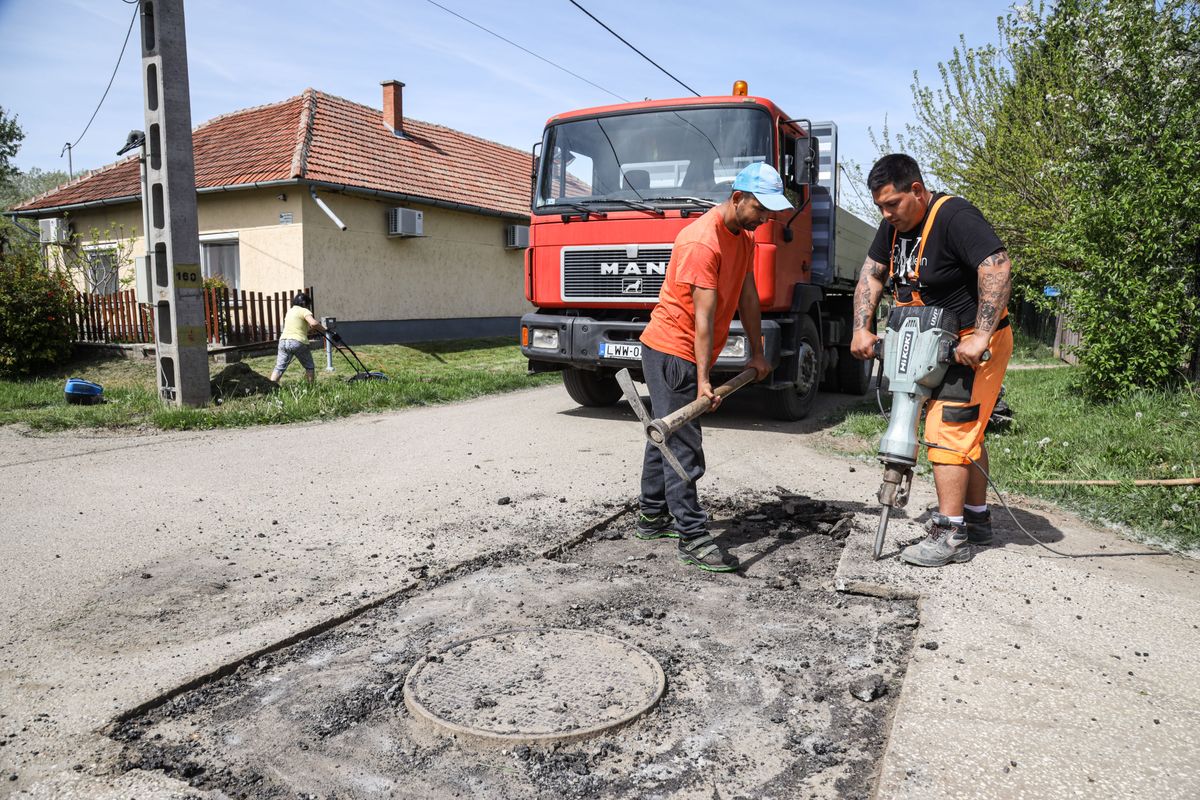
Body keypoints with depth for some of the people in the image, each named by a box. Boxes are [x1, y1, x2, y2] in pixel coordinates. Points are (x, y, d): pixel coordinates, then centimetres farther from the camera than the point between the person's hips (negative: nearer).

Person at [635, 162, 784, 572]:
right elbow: (703, 316, -25)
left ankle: (652, 518, 26)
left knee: (667, 435, 15)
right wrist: (703, 380, -25)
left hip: (687, 354, 10)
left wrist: (757, 353, 16)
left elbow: (748, 297, 14)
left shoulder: (744, 238, 9)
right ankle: (693, 538, -4)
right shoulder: (702, 241, -22)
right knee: (682, 446, -8)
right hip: (671, 351, -10)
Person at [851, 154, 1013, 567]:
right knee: (966, 431, 16)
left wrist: (980, 336, -35)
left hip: (973, 344, -9)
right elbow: (872, 273, 10)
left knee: (948, 431, -12)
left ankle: (951, 536, -6)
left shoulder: (954, 217, -22)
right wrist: (861, 328, -1)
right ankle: (977, 519, 29)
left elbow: (998, 267, -32)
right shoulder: (895, 223, 6)